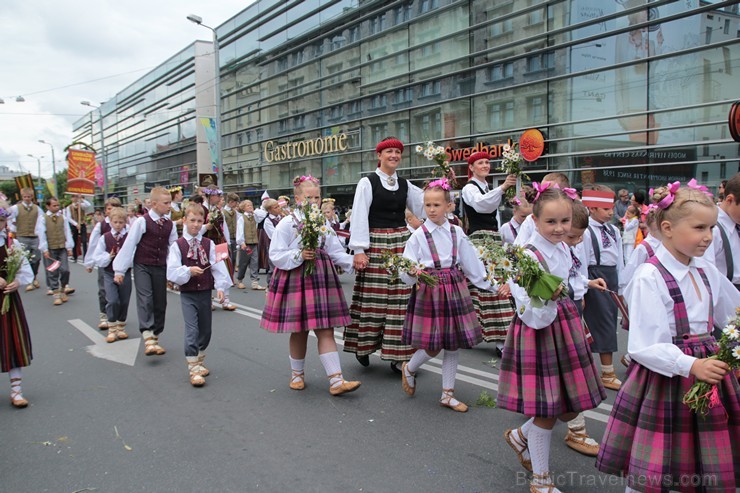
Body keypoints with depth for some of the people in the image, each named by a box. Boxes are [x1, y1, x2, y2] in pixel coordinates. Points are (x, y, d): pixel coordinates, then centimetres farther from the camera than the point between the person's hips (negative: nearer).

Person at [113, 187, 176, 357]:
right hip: (142, 266, -5)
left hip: (160, 268, 5)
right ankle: (148, 339, -23)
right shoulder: (142, 221, -10)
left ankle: (155, 337, 20)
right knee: (145, 300, -18)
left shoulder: (170, 225, 4)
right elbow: (128, 245, -7)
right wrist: (120, 270, -5)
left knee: (160, 303, 7)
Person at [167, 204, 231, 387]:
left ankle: (199, 361, 33)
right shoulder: (177, 245, -4)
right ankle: (193, 369, -5)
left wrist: (220, 286, -14)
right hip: (187, 294, -3)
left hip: (205, 292, 3)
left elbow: (218, 266, -3)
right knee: (192, 330, -9)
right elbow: (172, 271, -10)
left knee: (205, 330, 13)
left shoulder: (209, 244, 2)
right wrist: (188, 271, -25)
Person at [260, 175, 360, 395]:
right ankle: (297, 374, 31)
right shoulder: (287, 224, -6)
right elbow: (276, 255, -8)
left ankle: (336, 381, 1)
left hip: (321, 278, 3)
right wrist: (298, 256, -20)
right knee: (299, 331, 9)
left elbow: (335, 251, 7)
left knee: (326, 330, 1)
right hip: (295, 280, -3)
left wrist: (351, 262, -9)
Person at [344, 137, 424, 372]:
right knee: (373, 297, -1)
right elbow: (359, 217, -7)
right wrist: (359, 250, -14)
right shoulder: (367, 182, -2)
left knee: (401, 298, 3)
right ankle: (363, 346, 19)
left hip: (401, 243, 4)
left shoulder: (405, 184, 13)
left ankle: (398, 355, 11)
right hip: (375, 244, -4)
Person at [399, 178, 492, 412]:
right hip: (428, 290, -3)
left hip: (455, 289, 4)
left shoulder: (457, 232, 4)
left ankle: (448, 394, 21)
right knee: (432, 347, -3)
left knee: (453, 344, 7)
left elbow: (471, 264, 10)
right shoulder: (418, 235, -5)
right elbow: (406, 270, -7)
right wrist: (413, 273, -28)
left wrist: (489, 284, 10)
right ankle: (409, 369, 29)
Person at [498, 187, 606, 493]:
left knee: (571, 407, 14)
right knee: (547, 410, 4)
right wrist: (547, 298, -40)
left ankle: (521, 436, 40)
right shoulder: (528, 256, -20)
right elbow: (531, 315, -22)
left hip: (566, 327, 8)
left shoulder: (563, 249, 5)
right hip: (538, 331, -8)